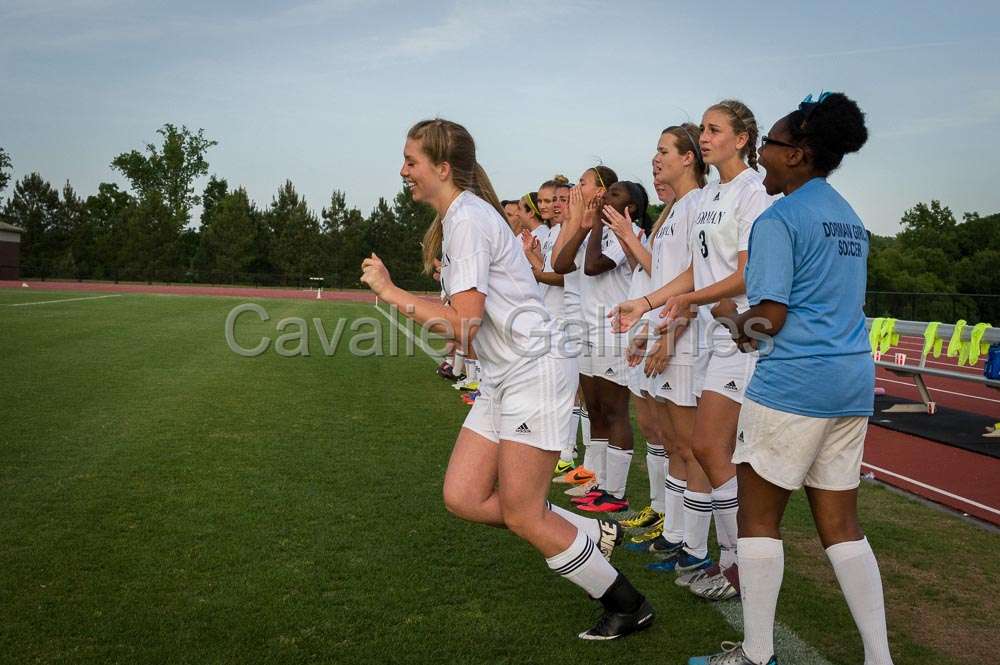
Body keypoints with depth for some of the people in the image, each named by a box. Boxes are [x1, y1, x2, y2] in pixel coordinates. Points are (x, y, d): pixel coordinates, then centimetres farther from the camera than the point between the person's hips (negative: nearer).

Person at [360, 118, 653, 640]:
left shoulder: (467, 218, -16)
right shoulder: (456, 218, 13)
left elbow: (464, 323, -23)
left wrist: (388, 291, -16)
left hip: (534, 371, -10)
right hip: (503, 377, 10)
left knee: (521, 517, -4)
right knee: (462, 498, 5)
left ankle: (628, 606, 14)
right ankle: (591, 533, 16)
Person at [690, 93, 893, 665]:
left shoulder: (779, 219, -11)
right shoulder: (851, 219, 16)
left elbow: (768, 318, -16)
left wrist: (737, 325, 6)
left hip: (793, 382, -8)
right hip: (854, 381, 8)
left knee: (759, 516, 5)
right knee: (840, 522, 13)